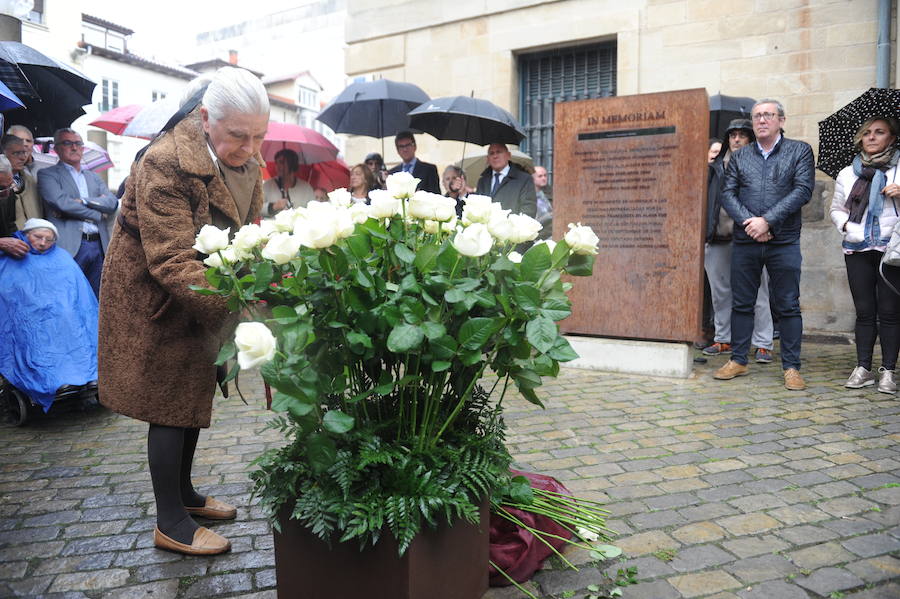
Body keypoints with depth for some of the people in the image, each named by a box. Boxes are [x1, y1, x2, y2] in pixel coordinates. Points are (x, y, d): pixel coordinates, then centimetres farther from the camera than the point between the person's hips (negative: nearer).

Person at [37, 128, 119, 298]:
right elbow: (60, 201, -10)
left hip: (99, 245, 5)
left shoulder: (94, 177, 22)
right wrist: (97, 215, -4)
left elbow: (112, 203, 6)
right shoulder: (47, 174, 7)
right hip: (70, 246, -5)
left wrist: (82, 201, -8)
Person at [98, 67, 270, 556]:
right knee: (170, 405, -1)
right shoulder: (163, 165, -29)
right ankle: (170, 524, 14)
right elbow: (172, 262, -34)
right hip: (154, 296, -8)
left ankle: (183, 493, 35)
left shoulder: (246, 159, -5)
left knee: (194, 394, 17)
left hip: (200, 294, 8)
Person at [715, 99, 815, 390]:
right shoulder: (740, 156, 12)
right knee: (741, 303, 8)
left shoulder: (800, 151, 5)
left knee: (787, 307, 2)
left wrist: (767, 220, -15)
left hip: (784, 242, -2)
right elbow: (728, 194, 3)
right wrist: (747, 222, -13)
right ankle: (738, 360, 19)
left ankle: (791, 367, 11)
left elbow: (803, 191, -6)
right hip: (744, 242, 3)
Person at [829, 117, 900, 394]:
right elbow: (836, 208, 21)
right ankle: (863, 368, 10)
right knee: (864, 311, 5)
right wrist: (845, 224, 2)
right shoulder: (847, 174, 16)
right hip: (857, 250, 3)